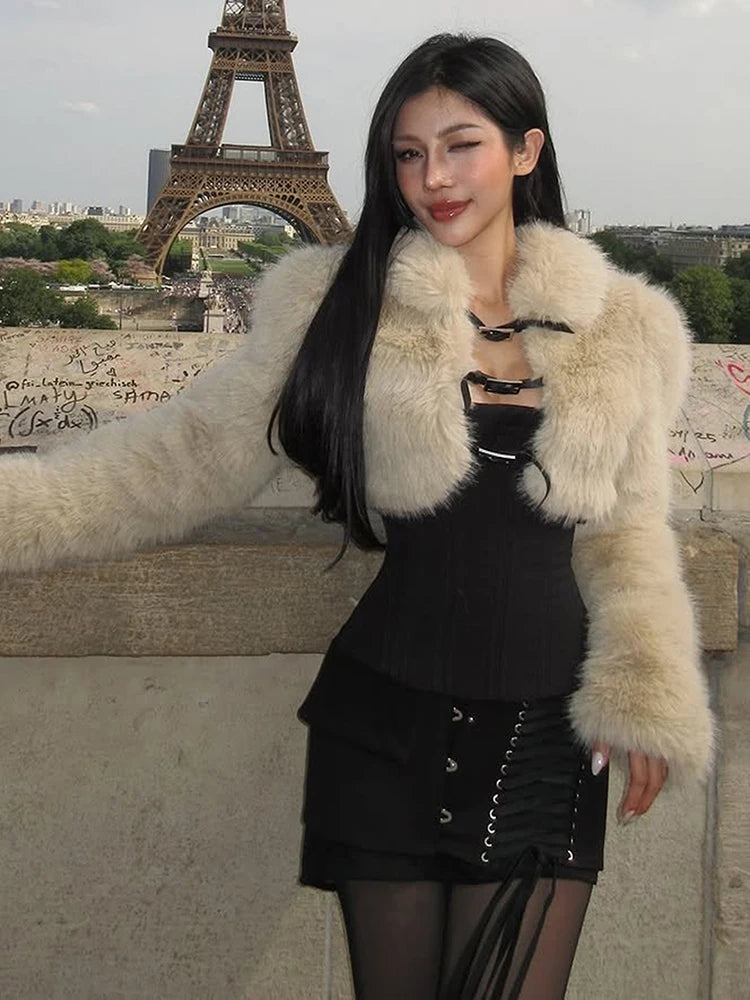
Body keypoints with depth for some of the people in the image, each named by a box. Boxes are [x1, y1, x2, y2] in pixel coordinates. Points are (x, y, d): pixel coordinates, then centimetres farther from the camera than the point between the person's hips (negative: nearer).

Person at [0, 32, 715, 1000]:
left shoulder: (623, 328, 3)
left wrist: (648, 700, -2)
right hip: (386, 728, -1)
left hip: (545, 738, 1)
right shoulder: (340, 302, -1)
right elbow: (185, 456, -4)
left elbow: (624, 535, 10)